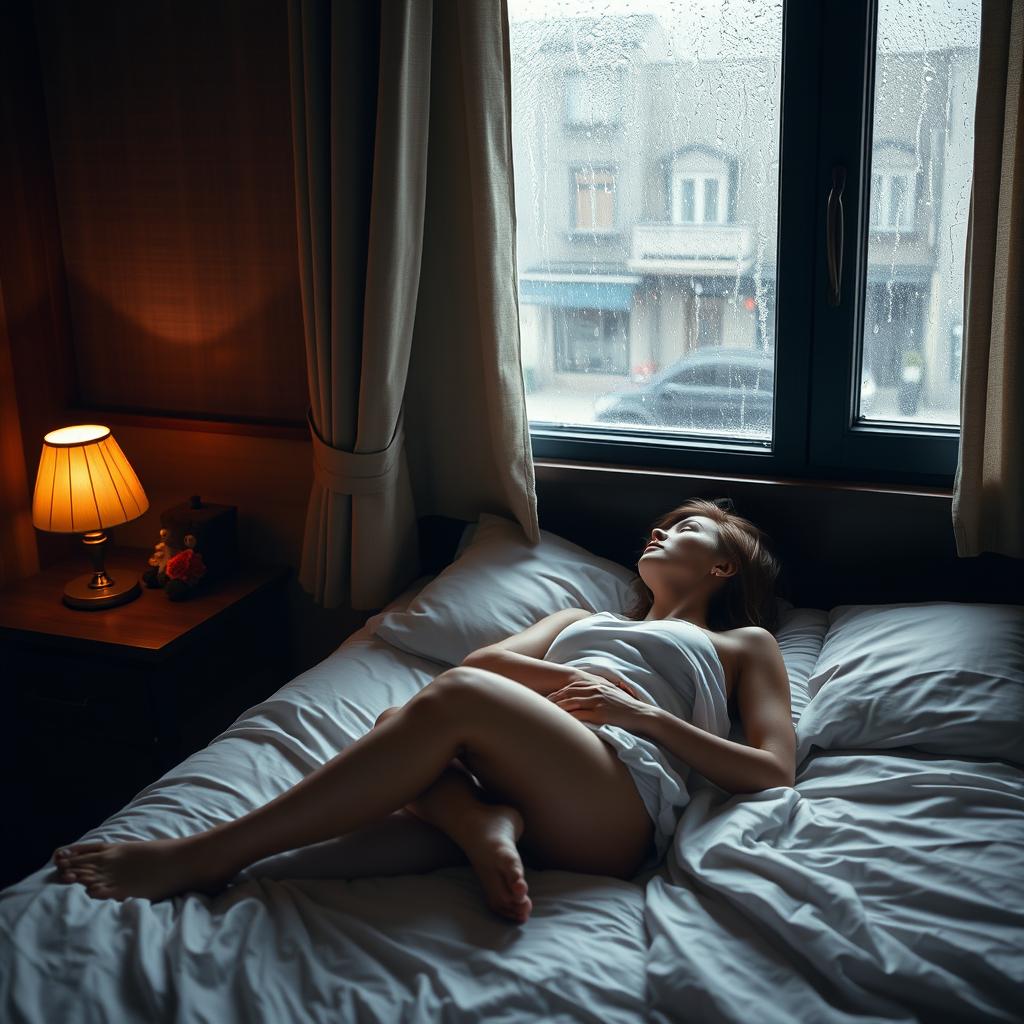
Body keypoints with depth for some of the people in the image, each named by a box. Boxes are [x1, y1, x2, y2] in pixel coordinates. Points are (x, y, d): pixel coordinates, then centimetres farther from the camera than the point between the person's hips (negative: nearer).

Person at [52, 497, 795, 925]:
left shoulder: (744, 645, 27)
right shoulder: (578, 618, 38)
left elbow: (773, 771, 9)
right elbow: (486, 658, 17)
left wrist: (640, 712, -2)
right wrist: (573, 679, -2)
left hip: (616, 806, -5)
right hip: (528, 778, 5)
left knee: (458, 698, -30)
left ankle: (204, 857, -28)